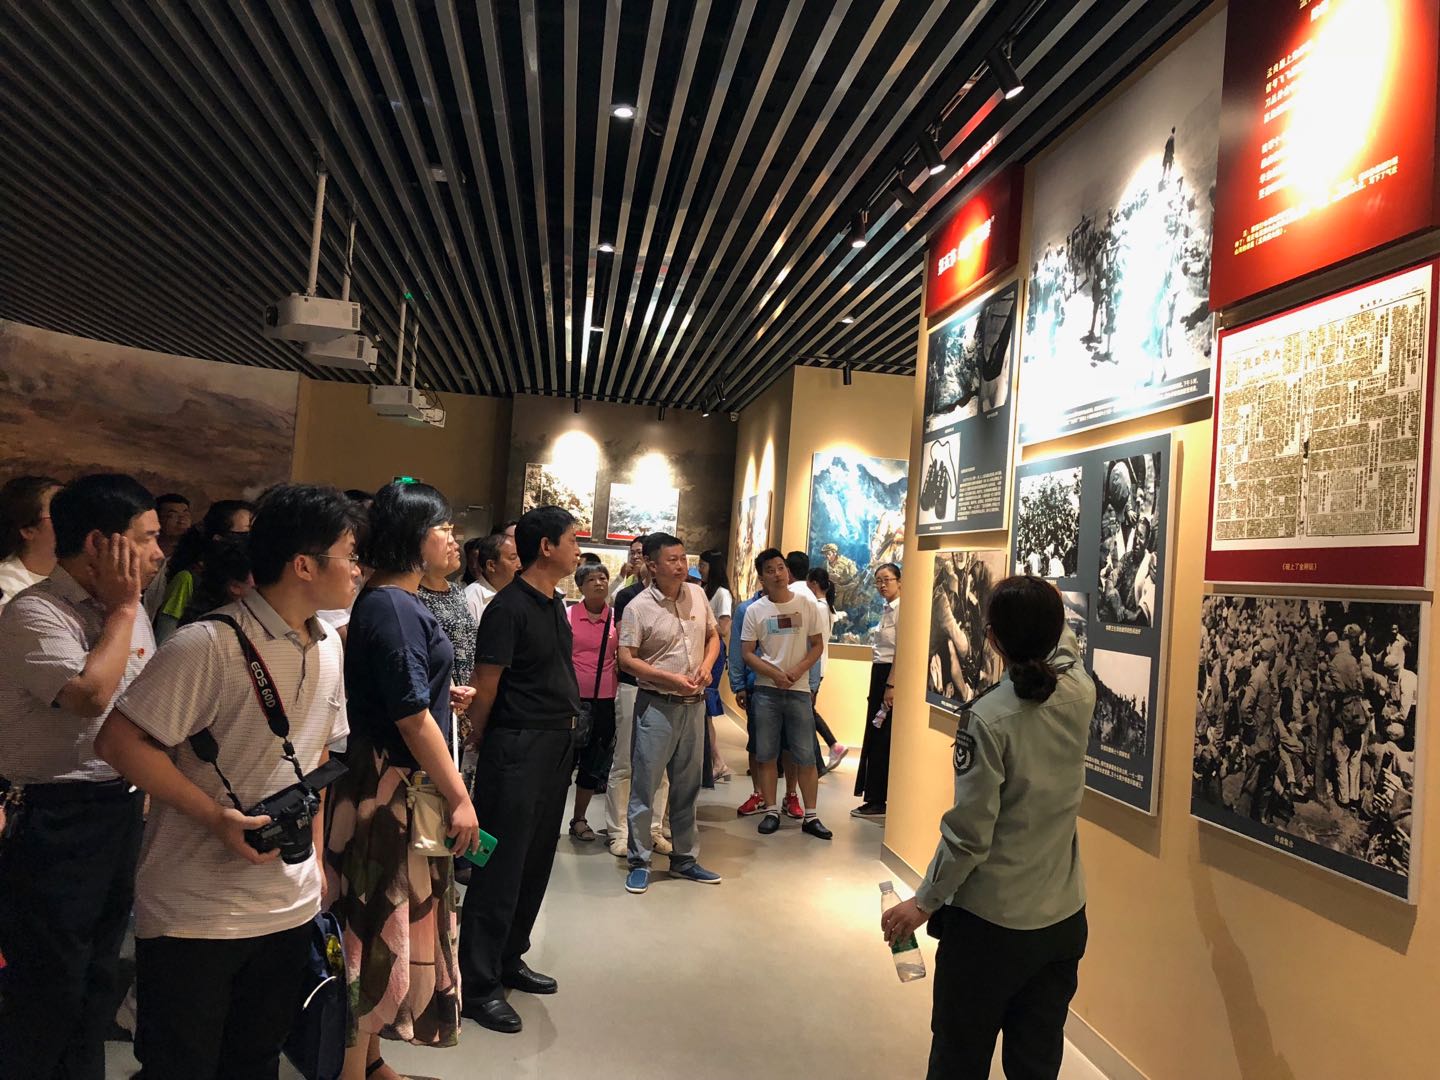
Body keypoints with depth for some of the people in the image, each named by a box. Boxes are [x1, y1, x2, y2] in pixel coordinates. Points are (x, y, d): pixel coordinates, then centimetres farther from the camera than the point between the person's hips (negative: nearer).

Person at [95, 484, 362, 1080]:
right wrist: (216, 817, -23)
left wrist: (316, 854, 11)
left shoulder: (329, 648, 6)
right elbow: (119, 741, -18)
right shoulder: (210, 645, -18)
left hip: (290, 906, 7)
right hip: (194, 913, -7)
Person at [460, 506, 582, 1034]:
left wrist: (568, 725, 13)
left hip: (557, 746, 8)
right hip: (518, 748, -8)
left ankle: (509, 960, 30)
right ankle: (479, 984, 10)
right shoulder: (509, 607, -16)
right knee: (501, 865, -1)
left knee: (536, 860, 15)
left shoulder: (554, 604, 11)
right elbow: (485, 687, -12)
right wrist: (482, 744, 0)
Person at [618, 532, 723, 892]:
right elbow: (626, 658, -12)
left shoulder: (697, 594, 4)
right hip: (656, 704, -5)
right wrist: (671, 679, -19)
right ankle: (639, 862, 14)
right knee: (644, 785, 1)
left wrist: (706, 666, -4)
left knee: (687, 787, 14)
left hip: (694, 704, 5)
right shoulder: (638, 607, -11)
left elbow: (713, 636, 15)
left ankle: (685, 858, 28)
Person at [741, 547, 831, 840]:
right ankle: (771, 811, 18)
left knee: (806, 757, 1)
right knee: (766, 755, 6)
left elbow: (817, 646, 5)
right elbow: (747, 653, 0)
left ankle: (811, 816, 10)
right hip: (766, 690, 1)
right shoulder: (755, 610, 0)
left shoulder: (807, 605, 1)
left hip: (799, 690, 0)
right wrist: (774, 673, -14)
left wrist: (798, 670, -12)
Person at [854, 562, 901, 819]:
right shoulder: (887, 610, 16)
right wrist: (879, 684, 18)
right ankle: (875, 799, 20)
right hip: (879, 674, 10)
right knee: (874, 738, 12)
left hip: (891, 675, -10)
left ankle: (879, 801, 4)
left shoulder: (901, 609, -13)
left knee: (882, 739, -4)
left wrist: (891, 685, -21)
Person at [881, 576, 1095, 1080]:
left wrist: (925, 901, -7)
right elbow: (1064, 646, 19)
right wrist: (1046, 609, 35)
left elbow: (969, 832, -19)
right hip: (1064, 919, 6)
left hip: (990, 923, -5)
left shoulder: (987, 717, -22)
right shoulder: (1080, 693, -7)